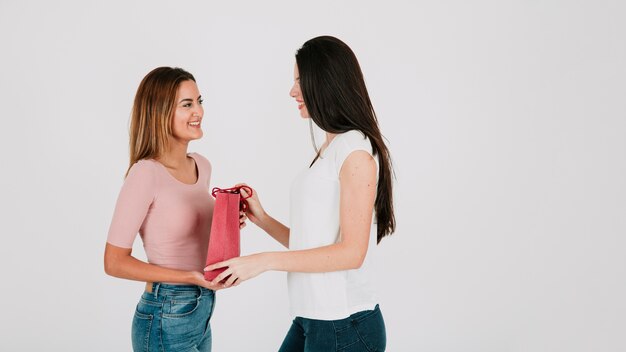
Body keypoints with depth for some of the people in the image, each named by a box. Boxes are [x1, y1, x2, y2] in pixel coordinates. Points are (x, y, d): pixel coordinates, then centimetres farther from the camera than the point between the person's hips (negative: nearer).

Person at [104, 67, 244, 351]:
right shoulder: (145, 173, -18)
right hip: (166, 321, -7)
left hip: (202, 315, 7)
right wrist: (191, 277, -21)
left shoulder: (202, 166, 4)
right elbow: (115, 262, -15)